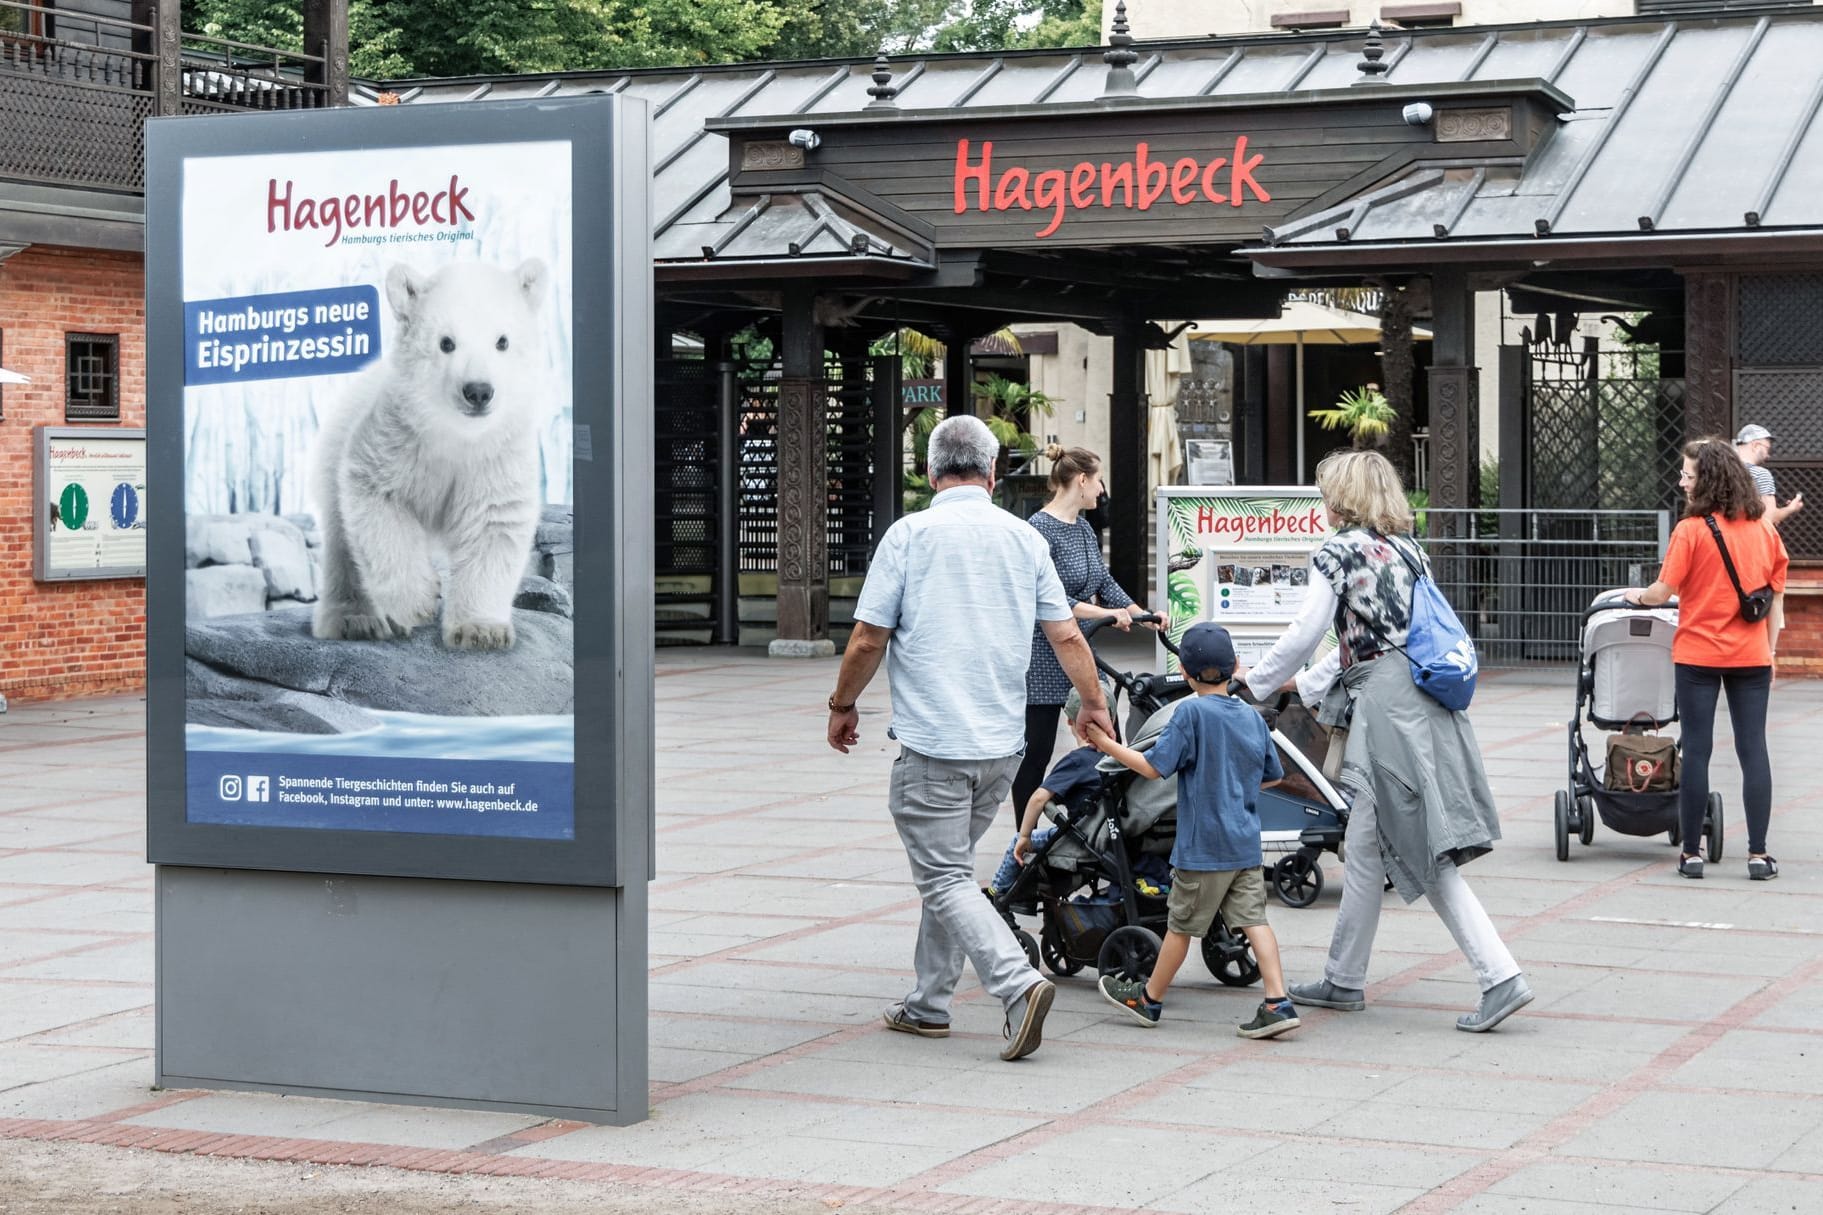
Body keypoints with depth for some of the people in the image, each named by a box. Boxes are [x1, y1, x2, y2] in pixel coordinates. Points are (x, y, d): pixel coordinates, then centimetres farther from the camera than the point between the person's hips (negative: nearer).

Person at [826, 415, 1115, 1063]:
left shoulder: (910, 534, -6)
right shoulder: (1024, 539, 6)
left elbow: (867, 641, -7)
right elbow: (1066, 635, 9)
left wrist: (843, 705, 10)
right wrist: (1094, 703, 25)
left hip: (932, 742, -5)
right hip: (1003, 742, 6)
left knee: (945, 879, -4)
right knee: (952, 867, 19)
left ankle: (1018, 983, -21)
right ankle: (927, 1003, 24)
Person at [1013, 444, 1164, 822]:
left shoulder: (1084, 528, 12)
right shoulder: (1040, 529, -16)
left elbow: (1105, 582, 17)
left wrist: (1143, 614, 5)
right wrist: (1107, 613, -26)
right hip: (1046, 659, -9)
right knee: (1036, 752, -1)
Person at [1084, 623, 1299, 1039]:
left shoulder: (1193, 713, -13)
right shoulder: (1252, 717, 6)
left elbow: (1153, 767, -14)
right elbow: (1274, 776, 16)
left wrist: (1108, 745, -2)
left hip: (1203, 845, -5)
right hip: (1246, 844, 5)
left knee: (1181, 924, 7)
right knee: (1253, 919, 3)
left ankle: (1149, 999, 23)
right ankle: (1277, 1003, -7)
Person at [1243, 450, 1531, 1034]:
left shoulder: (1338, 551, -5)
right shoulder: (1407, 548, 18)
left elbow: (1303, 636, -6)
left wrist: (1251, 687, 9)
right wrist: (1307, 685, 33)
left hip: (1388, 706, -8)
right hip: (1426, 697, 8)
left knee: (1427, 857, -4)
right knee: (1364, 848, 13)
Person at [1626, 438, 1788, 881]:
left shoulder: (1692, 530, -10)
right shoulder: (1764, 529, 5)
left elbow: (1663, 592, -11)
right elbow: (1777, 596, 9)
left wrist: (1636, 596, 10)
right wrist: (1770, 652, 15)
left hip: (1699, 654, -3)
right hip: (1750, 656, 3)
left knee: (1697, 749, 3)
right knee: (1753, 749, 4)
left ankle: (1691, 853, 7)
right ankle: (1758, 854, 4)